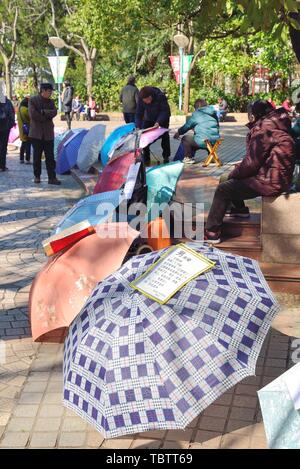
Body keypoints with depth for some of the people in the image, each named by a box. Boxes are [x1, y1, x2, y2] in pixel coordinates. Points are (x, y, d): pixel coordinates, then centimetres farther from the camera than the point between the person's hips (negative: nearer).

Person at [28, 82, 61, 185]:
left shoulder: (51, 102, 11)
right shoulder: (33, 100, -3)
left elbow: (54, 112, -5)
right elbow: (33, 114, -14)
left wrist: (43, 112, -16)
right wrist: (47, 117, -7)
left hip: (48, 133, 3)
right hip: (36, 133, -3)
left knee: (50, 157, 1)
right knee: (37, 156, 5)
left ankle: (52, 177, 1)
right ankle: (37, 176, 16)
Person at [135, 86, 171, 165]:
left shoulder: (160, 96, -32)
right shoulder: (141, 99, -23)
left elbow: (165, 111, -27)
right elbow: (139, 114, -18)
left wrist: (158, 122, -40)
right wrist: (138, 127, -31)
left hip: (162, 118, -2)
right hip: (149, 119, 3)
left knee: (164, 135, -9)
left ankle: (166, 157, 5)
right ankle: (146, 158, -2)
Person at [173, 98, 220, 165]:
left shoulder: (196, 114, 1)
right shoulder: (213, 113, 16)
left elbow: (187, 126, 8)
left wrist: (178, 132, 28)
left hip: (203, 142, -7)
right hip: (215, 142, 7)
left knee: (185, 139, 15)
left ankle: (188, 158, 10)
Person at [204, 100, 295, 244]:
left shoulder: (264, 128, -18)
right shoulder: (278, 124, 11)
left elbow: (252, 162, -20)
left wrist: (234, 173, -3)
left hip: (270, 181, -10)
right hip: (280, 176, 10)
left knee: (223, 189, -7)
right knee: (230, 179, 23)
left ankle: (211, 232, -5)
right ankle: (240, 208, 39)